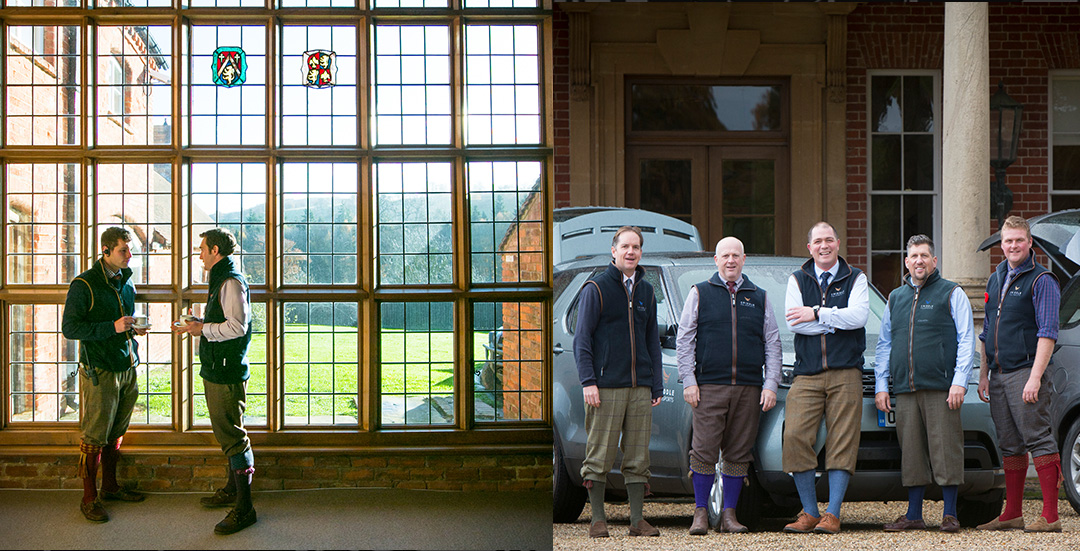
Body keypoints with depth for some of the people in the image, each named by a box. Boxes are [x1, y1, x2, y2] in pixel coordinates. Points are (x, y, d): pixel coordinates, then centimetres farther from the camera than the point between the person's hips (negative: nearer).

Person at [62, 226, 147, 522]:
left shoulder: (127, 281, 11)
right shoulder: (84, 284, -11)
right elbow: (69, 328, -13)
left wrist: (133, 329, 3)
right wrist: (112, 327, -22)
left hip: (126, 367, 7)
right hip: (100, 372, -7)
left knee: (116, 433, 15)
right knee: (95, 436, -2)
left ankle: (110, 486, 28)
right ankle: (89, 498, 5)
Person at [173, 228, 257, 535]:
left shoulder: (232, 282, -15)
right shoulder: (221, 281, 19)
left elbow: (237, 326, -24)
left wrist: (203, 329, -15)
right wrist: (197, 325, 13)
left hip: (227, 372, -11)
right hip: (216, 370, 11)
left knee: (232, 435, -10)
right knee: (225, 432, 18)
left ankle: (244, 508, -8)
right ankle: (233, 490, 31)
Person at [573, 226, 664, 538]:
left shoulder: (646, 291, 16)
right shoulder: (596, 287, 1)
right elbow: (582, 338, -2)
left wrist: (657, 384, 13)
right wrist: (588, 381, -11)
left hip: (640, 388, 5)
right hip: (606, 387, -5)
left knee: (638, 457, 5)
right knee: (600, 456, -2)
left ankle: (637, 519, 10)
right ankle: (598, 519, 6)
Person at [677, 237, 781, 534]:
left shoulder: (759, 297, 15)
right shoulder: (699, 293, 9)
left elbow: (773, 344, 14)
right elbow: (684, 340, 5)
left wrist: (770, 385, 4)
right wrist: (689, 381, -4)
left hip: (749, 388, 2)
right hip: (709, 387, -2)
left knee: (738, 454, 3)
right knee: (705, 451, -6)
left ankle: (729, 515, 11)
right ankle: (701, 513, 4)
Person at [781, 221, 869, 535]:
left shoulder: (855, 279, 11)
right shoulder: (797, 280, 15)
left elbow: (859, 315, -8)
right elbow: (794, 323, -1)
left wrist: (817, 314, -7)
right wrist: (836, 321, -5)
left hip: (845, 373, -1)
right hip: (807, 374, 1)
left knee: (842, 443, -5)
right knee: (795, 437, -11)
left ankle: (833, 515, -1)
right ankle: (809, 512, -1)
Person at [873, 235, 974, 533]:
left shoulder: (952, 294, 5)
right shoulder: (895, 298, 19)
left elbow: (966, 340, 0)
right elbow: (884, 344, 21)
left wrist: (959, 382, -10)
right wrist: (880, 386, 13)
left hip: (941, 388, -4)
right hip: (905, 390, 4)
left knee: (945, 450, -5)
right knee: (911, 452, 5)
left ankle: (949, 514, 3)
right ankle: (914, 515, 12)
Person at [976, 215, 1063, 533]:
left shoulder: (1041, 280, -5)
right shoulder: (995, 280, 18)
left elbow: (1047, 333, -12)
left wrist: (1035, 377, -20)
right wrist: (983, 374, 17)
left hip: (1024, 372, -7)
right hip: (998, 375, 7)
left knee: (1038, 440, -8)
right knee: (1010, 445, 10)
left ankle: (1050, 516, -7)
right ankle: (1012, 514, 16)